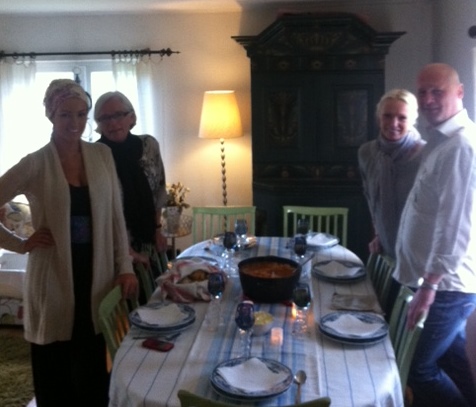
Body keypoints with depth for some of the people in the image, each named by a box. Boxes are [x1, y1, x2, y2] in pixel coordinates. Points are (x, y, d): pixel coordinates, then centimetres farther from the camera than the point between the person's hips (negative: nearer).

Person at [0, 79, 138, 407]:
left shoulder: (102, 155, 4)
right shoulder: (36, 164, -6)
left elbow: (116, 217, 6)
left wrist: (125, 267, 0)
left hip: (97, 277, 3)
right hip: (54, 282, -2)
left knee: (96, 379, 10)